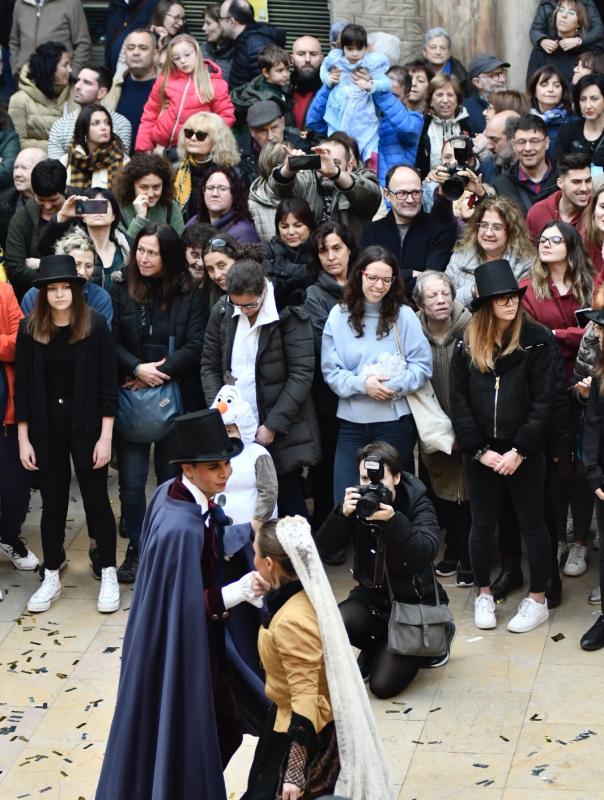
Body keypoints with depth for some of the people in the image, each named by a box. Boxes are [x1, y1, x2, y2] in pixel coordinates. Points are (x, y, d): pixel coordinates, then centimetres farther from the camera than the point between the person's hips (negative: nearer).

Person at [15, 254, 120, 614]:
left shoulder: (96, 326, -8)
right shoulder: (30, 329, -2)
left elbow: (108, 385, -7)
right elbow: (22, 388, 2)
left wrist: (106, 437, -10)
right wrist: (23, 439, -1)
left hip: (86, 428, -2)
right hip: (46, 430, 2)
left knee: (96, 500, 6)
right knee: (53, 503, 11)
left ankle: (109, 577, 17)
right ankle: (52, 579, 21)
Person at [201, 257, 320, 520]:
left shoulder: (289, 316, -9)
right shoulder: (222, 312, 4)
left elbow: (301, 375, -11)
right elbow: (209, 366, 10)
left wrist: (272, 426, -14)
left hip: (280, 432, -4)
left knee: (289, 506, 3)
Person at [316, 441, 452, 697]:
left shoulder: (417, 502, -14)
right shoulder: (357, 499, -5)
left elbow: (426, 553, -30)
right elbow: (324, 547, -13)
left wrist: (392, 519, -43)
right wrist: (343, 513, -30)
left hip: (414, 601, -3)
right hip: (371, 595, 3)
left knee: (383, 685, -12)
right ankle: (378, 646, 7)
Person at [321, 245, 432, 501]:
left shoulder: (404, 315, -2)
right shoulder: (339, 315, 0)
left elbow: (423, 365, -4)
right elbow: (330, 370, -1)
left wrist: (394, 385, -17)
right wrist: (362, 384, -17)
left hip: (395, 421, -1)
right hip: (351, 422, 1)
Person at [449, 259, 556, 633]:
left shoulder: (537, 340, -7)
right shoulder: (467, 345, 2)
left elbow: (544, 402, -10)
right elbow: (459, 402, 0)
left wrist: (519, 451, -14)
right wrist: (480, 450, -8)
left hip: (524, 452, -3)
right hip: (480, 453, 3)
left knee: (532, 524, 7)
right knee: (483, 524, 13)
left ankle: (538, 599, 18)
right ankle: (484, 595, 27)